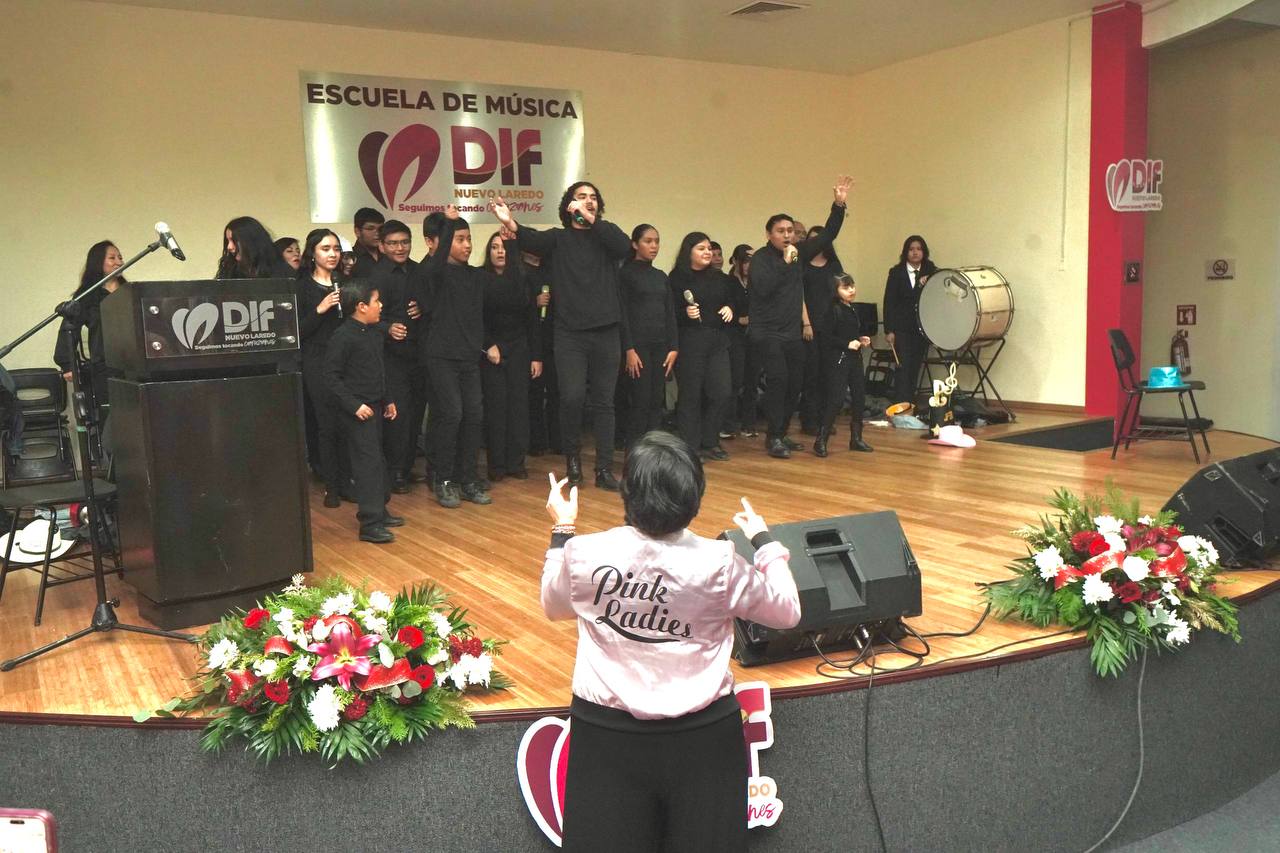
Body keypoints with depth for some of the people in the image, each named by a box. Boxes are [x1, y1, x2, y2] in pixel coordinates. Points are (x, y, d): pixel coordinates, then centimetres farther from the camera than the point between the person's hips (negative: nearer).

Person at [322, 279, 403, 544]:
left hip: (375, 407, 9)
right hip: (357, 412, -9)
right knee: (368, 462, -10)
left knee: (377, 460, 16)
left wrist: (386, 401, 19)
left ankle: (379, 510, 28)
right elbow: (331, 376, -16)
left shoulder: (375, 333, 10)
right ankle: (370, 524, -7)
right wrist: (354, 405, -20)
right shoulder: (343, 336, -16)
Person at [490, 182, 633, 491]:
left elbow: (625, 247, -12)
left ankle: (604, 469, 12)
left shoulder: (607, 234, 10)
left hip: (607, 332, 2)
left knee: (603, 402, 5)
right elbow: (533, 241, -15)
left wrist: (590, 220, -19)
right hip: (570, 333, -1)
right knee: (572, 397, -13)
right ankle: (572, 456, 11)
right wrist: (511, 224, -37)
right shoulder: (558, 238, 6)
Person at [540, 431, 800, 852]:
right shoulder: (720, 563, -13)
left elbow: (554, 607, 13)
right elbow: (788, 611, 5)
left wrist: (561, 531, 23)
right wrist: (763, 540, 17)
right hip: (703, 734, 0)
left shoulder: (584, 554, -11)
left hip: (607, 734, 1)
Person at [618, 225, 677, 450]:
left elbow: (670, 314, 14)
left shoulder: (661, 276, 15)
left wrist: (673, 347, 5)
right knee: (640, 402, -6)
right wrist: (628, 349, -15)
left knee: (657, 402, 5)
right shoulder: (626, 273, -2)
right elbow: (622, 313, -8)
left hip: (660, 346, 6)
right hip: (638, 344, -6)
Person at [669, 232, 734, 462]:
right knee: (690, 395, -1)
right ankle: (690, 447, 8)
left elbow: (729, 302, 25)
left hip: (717, 341, 6)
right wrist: (685, 314, -24)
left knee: (721, 393, 3)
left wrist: (729, 309, 4)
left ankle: (709, 443, 17)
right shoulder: (677, 278, -4)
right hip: (689, 342, -6)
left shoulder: (719, 278, 14)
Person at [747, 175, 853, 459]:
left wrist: (839, 205, -2)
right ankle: (774, 438, -10)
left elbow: (828, 235, 9)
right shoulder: (761, 257, -9)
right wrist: (785, 262, -20)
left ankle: (780, 434, 20)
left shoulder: (800, 253, 9)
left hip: (793, 333, 7)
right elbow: (762, 288, -24)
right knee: (777, 380, -16)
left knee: (794, 384, 8)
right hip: (766, 333, -7)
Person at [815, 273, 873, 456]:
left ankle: (856, 438, 21)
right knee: (835, 399, -13)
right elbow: (825, 338, -18)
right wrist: (848, 344, -17)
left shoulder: (853, 310, 15)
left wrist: (861, 340, 9)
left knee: (859, 397, 10)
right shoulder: (834, 310, -11)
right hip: (838, 360, -9)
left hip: (855, 359, 9)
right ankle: (821, 441, -7)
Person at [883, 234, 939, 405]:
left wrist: (929, 281, -18)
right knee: (903, 367, -9)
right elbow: (889, 302, -3)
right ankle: (900, 405, -10)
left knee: (915, 368, 5)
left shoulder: (931, 271, 8)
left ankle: (911, 403, 12)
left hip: (922, 327, 3)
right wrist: (888, 330, -8)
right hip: (901, 327, -3)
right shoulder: (896, 272, 0)